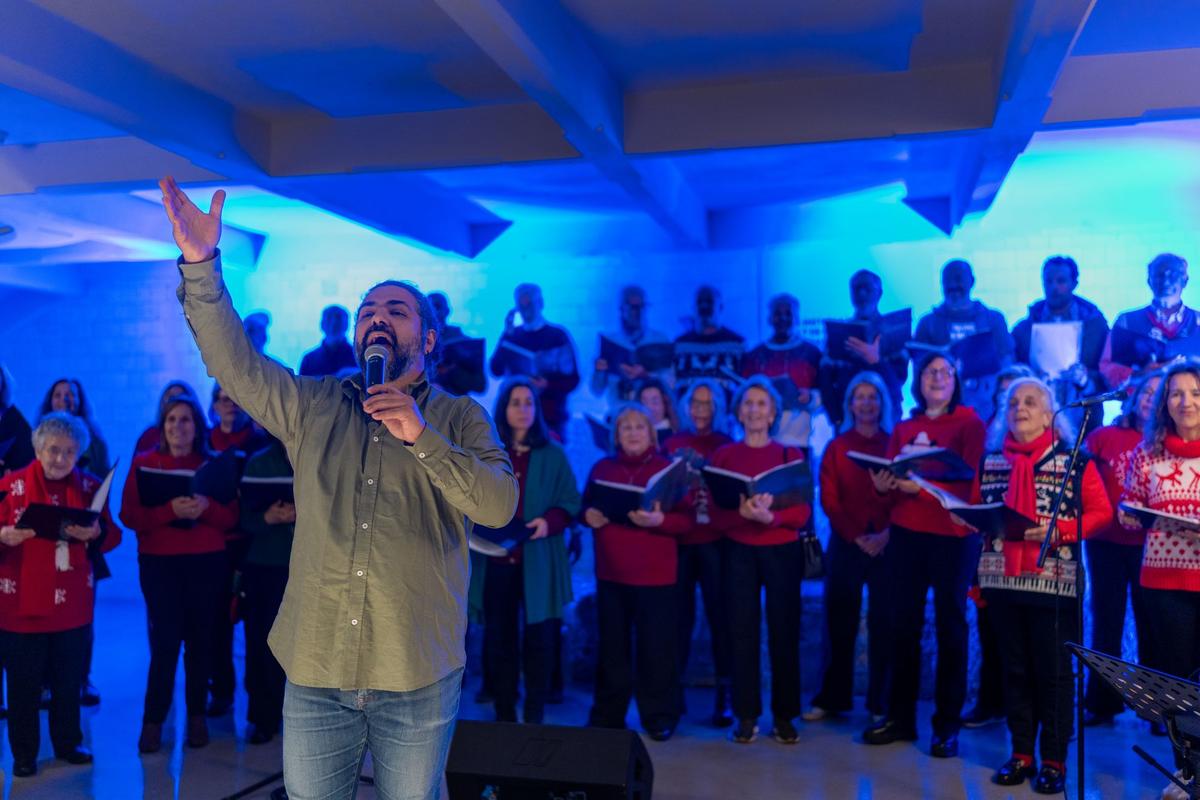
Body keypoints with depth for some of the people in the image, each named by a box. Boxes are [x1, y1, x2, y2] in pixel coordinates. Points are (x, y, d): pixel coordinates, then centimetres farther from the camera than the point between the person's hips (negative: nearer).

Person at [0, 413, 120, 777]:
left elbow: (113, 537, 2)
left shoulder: (90, 486, 3)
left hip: (73, 605, 2)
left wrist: (96, 533, -19)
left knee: (70, 682, 12)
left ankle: (68, 743, 28)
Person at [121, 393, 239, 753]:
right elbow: (129, 515, -5)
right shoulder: (143, 463, 4)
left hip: (207, 562, 1)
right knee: (165, 641, -5)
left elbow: (231, 517, 3)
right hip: (158, 563, -1)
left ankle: (196, 716, 15)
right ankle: (153, 720, 8)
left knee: (201, 640, 2)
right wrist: (171, 510, -21)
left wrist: (206, 508, -18)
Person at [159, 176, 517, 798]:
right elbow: (233, 361, -4)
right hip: (315, 666, 2)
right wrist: (200, 264, -15)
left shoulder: (460, 418, 1)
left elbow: (499, 506, -13)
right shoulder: (313, 406, 9)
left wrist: (422, 437, -22)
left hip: (418, 675, -2)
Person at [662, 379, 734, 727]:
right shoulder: (671, 444, 11)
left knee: (719, 615, -1)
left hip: (714, 541, -1)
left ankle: (724, 694, 6)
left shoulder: (726, 446, 5)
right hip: (677, 539, 2)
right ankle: (675, 688, 15)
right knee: (679, 615, 4)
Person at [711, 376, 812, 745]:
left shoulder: (790, 454, 4)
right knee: (742, 631, 0)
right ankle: (746, 715, 8)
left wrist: (771, 516, -21)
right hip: (739, 552, 0)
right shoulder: (724, 455, 5)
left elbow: (803, 512, -2)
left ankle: (784, 715, 10)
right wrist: (743, 513, -21)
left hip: (782, 551, 0)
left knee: (784, 631, 0)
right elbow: (716, 513, -1)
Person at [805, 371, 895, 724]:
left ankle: (881, 703, 9)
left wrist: (886, 533, -14)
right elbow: (829, 500, 1)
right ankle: (832, 697, 11)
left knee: (884, 623, 1)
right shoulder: (836, 447, 9)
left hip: (886, 544, 0)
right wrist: (856, 536, -11)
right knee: (839, 622, 3)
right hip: (846, 543, 1)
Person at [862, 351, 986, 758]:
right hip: (907, 533, 4)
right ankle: (900, 716, 15)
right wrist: (884, 485, -15)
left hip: (953, 534, -4)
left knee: (950, 626, 2)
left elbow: (969, 480, -10)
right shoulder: (904, 428, 14)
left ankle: (947, 725, 9)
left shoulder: (969, 422, 1)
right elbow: (891, 477, 9)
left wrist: (922, 487, -25)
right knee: (905, 624, 5)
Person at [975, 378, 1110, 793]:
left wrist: (1059, 531, -16)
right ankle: (1021, 754, 22)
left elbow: (1101, 512, -5)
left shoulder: (1075, 461, -2)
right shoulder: (989, 462, 10)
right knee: (1015, 669, 11)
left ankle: (1054, 760, 14)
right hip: (1002, 580, 4)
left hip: (1055, 581, -4)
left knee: (1054, 673, 2)